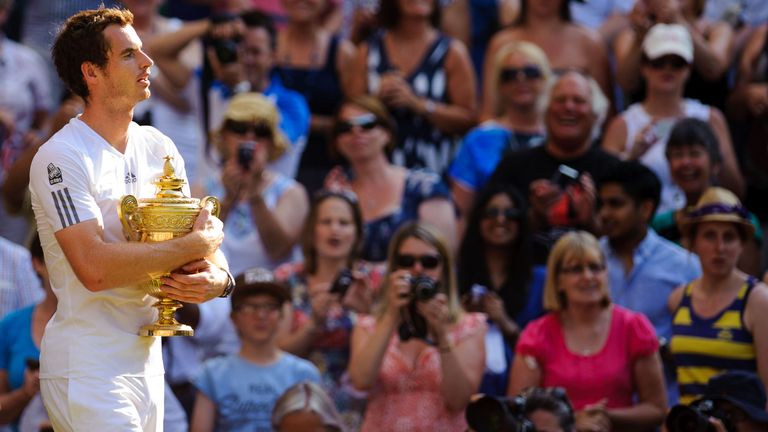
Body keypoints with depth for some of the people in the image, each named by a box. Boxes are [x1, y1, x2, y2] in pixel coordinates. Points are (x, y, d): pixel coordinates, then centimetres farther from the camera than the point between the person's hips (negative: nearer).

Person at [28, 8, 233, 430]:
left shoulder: (159, 148, 11)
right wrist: (197, 244, -16)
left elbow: (206, 236, 12)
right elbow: (95, 267, -25)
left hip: (147, 359, 7)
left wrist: (216, 278, -13)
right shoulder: (61, 157, -13)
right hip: (87, 369, -7)